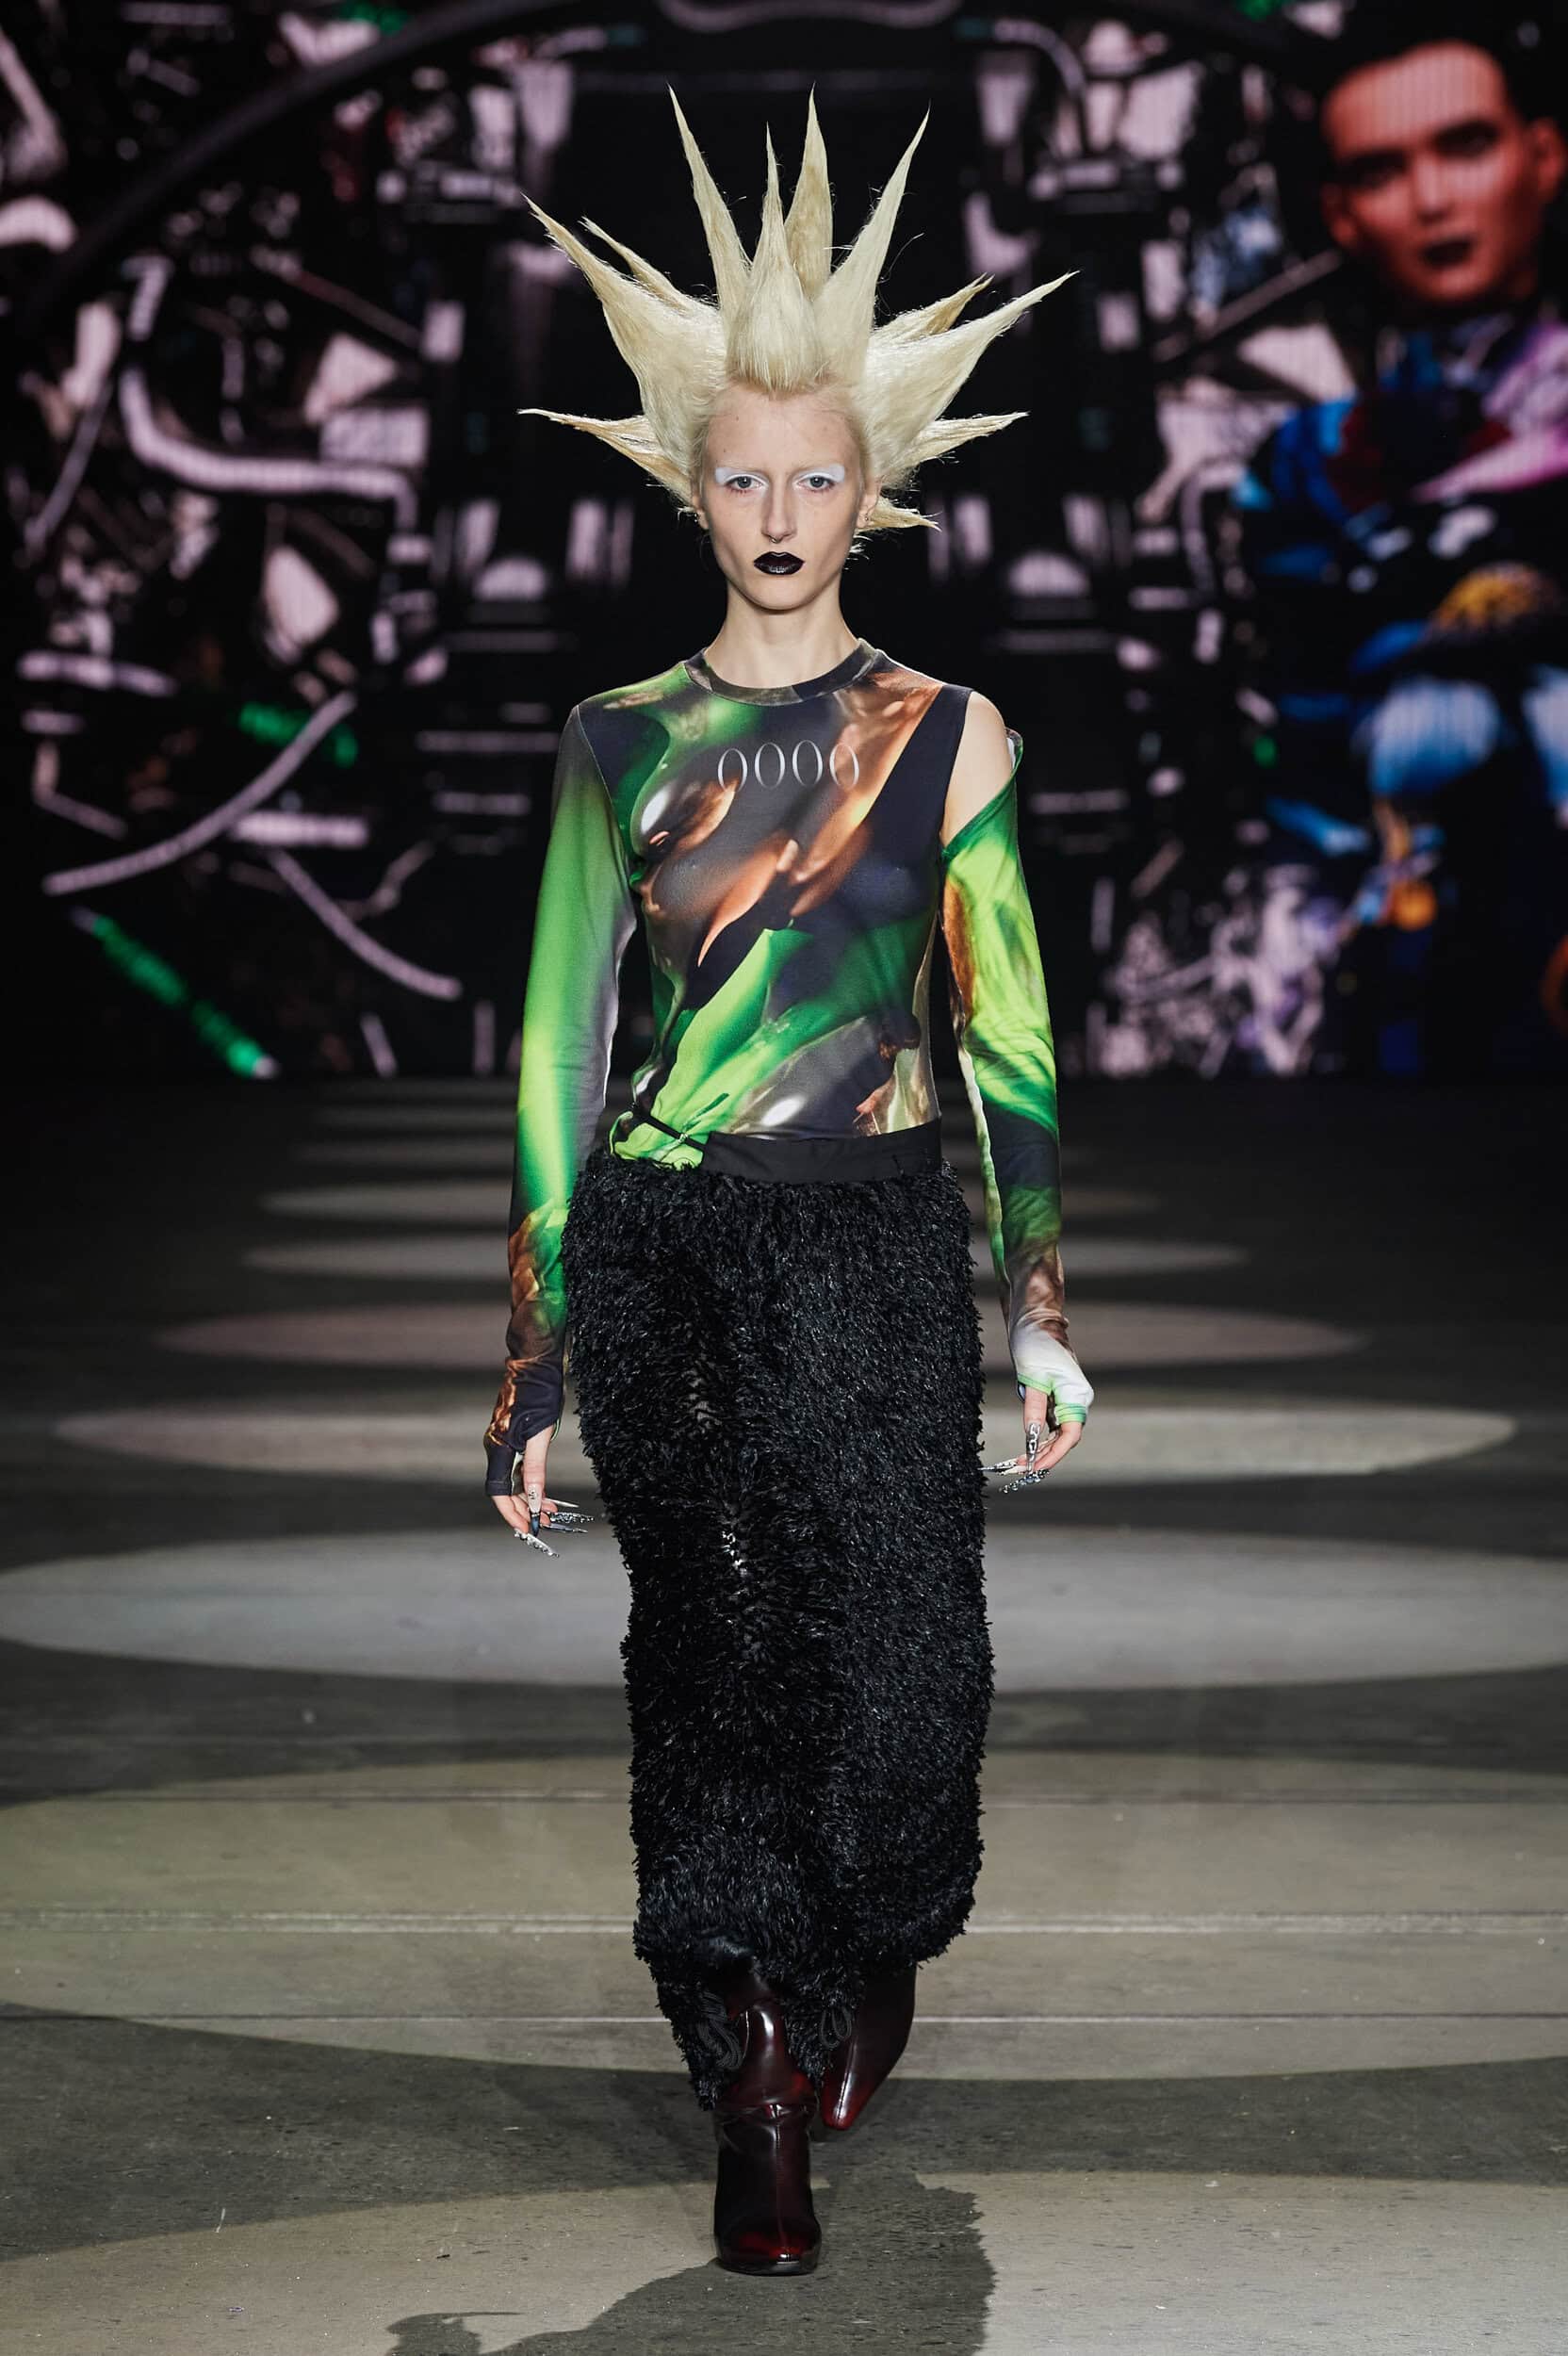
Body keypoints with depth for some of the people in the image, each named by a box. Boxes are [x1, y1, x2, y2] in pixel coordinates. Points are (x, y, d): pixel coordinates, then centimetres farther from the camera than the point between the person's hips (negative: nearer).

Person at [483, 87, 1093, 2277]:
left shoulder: (948, 737, 3)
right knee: (714, 1660, 2)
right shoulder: (618, 741, 5)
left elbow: (1008, 1032, 6)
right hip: (664, 1262, 1)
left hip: (880, 1253, 0)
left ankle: (859, 1967, 30)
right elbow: (558, 1041, 5)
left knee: (891, 1652, -2)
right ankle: (759, 2097, 14)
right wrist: (535, 1354, 3)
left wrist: (1042, 1303, 4)